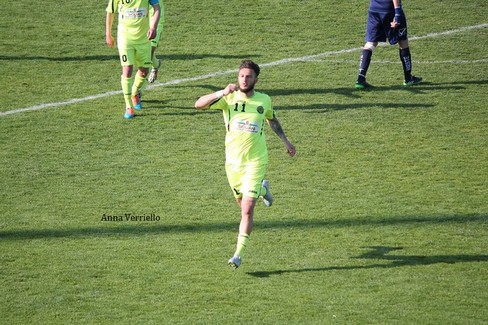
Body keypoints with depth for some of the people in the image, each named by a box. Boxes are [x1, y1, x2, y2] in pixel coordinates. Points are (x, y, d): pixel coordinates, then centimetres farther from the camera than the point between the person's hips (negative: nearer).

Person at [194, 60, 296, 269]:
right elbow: (199, 104, -18)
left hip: (255, 161, -2)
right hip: (232, 162, 2)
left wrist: (285, 141, 25)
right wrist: (222, 93, -30)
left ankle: (239, 254, -6)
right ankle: (262, 189, 54)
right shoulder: (228, 98, -6)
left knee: (247, 209, -12)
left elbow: (272, 120, 22)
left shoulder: (264, 100, 0)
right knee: (242, 203, 20)